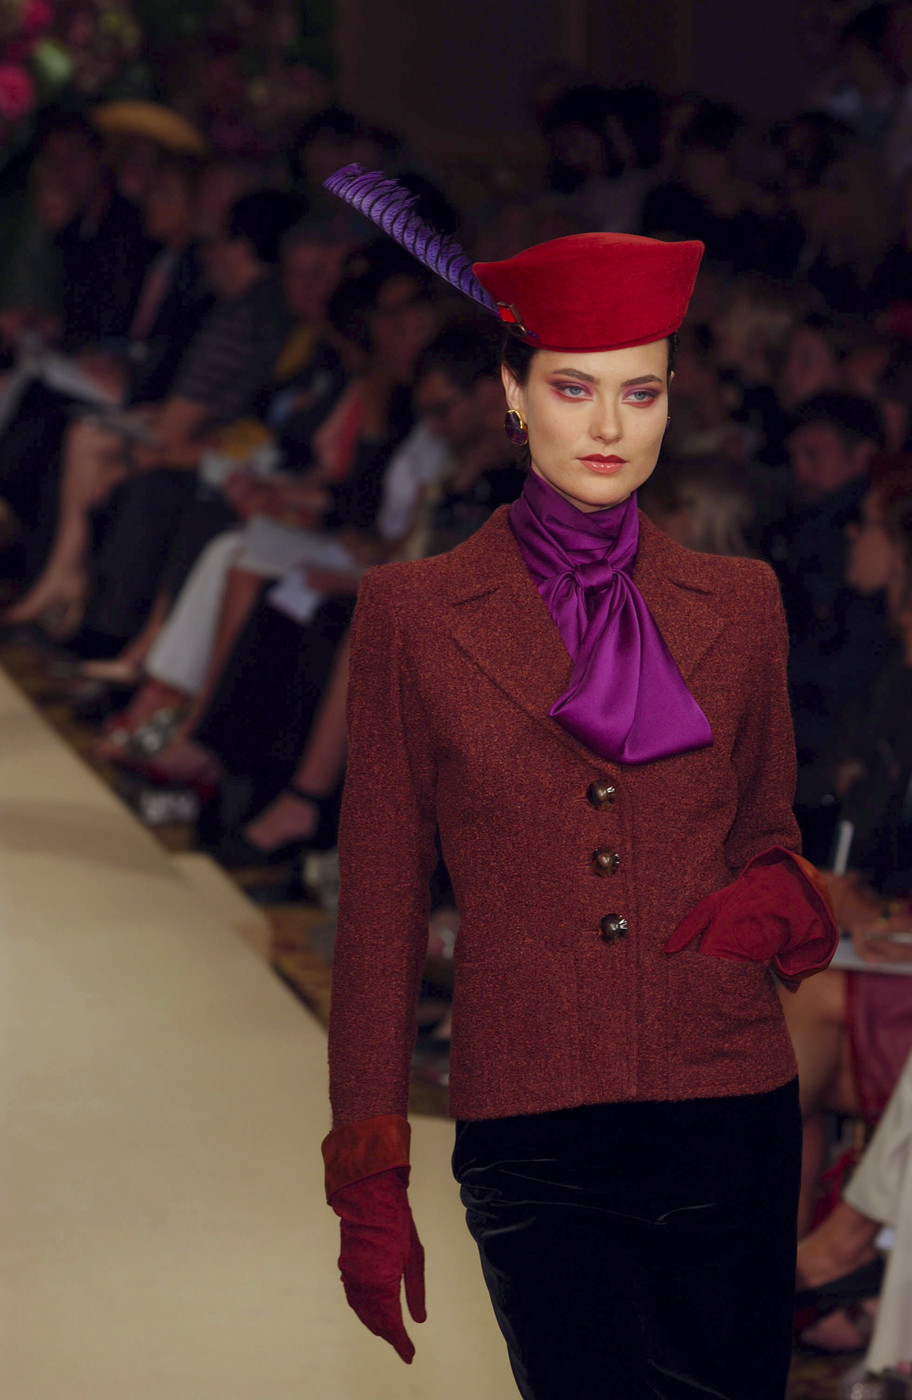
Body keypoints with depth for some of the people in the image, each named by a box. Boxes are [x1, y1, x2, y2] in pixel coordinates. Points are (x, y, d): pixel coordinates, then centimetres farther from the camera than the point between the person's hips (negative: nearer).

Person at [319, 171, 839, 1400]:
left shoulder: (738, 605, 9)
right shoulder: (413, 616, 2)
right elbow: (379, 913, 4)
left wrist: (780, 901, -5)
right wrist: (369, 1187, 2)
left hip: (732, 1123, 2)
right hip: (537, 1146, -2)